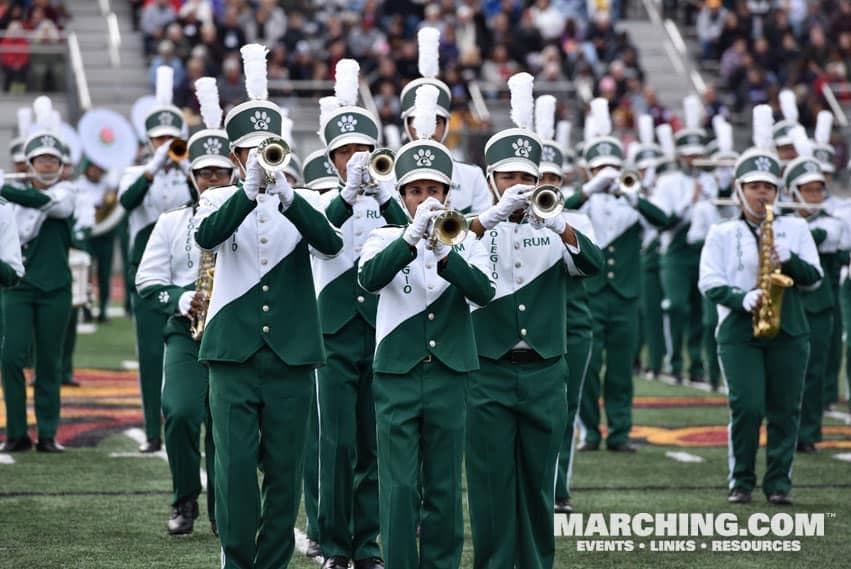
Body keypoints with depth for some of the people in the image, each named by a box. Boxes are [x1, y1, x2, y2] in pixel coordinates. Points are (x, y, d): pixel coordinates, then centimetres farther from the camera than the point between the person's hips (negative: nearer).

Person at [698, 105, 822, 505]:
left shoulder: (795, 229, 10)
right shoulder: (722, 234, 6)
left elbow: (813, 277, 4)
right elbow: (710, 283, -3)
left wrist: (789, 260, -15)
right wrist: (743, 300, -19)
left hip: (788, 333, 2)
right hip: (738, 333, -2)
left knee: (785, 411, 2)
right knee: (747, 408, -9)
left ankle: (778, 482, 11)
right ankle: (742, 481, 4)